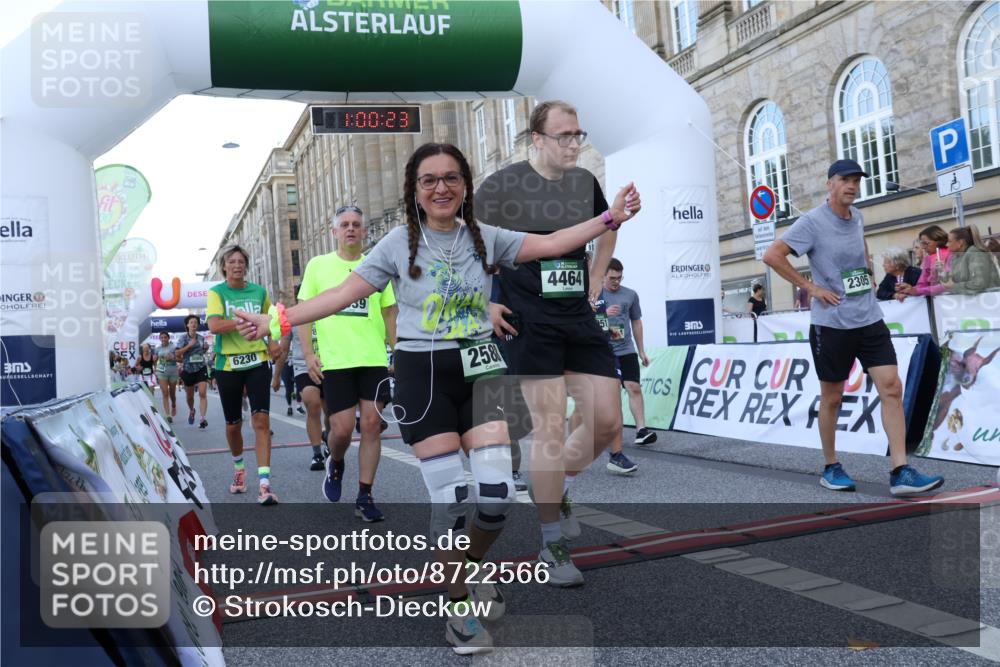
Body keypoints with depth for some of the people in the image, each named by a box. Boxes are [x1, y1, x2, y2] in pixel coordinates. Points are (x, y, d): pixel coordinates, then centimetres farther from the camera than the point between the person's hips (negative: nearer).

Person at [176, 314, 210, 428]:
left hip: (201, 368, 1)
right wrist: (189, 345, -20)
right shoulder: (183, 337, -3)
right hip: (188, 369, -1)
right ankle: (191, 411, 44)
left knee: (202, 393, -16)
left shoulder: (201, 337, 5)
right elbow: (178, 353, -11)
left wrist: (206, 348, 1)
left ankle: (203, 418, -21)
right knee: (190, 396, 14)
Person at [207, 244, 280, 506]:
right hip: (228, 364, 0)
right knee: (233, 424, 12)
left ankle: (264, 484, -15)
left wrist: (273, 343, 5)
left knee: (261, 419, -13)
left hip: (257, 361, 1)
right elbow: (214, 326, -19)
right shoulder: (216, 292, -3)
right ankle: (239, 468, 39)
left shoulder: (259, 291, 6)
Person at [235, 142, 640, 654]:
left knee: (497, 491, -6)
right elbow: (344, 293, -3)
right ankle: (459, 608, 17)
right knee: (449, 496, -3)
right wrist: (276, 320, -10)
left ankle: (473, 564, 27)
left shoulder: (486, 238, 6)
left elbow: (551, 244, 1)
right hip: (422, 375, -2)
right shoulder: (399, 244, -1)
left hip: (478, 369, 3)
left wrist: (610, 217, -8)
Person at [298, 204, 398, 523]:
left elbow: (389, 314, 15)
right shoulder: (318, 265, 5)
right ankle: (335, 464, 31)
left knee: (371, 425, 0)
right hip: (335, 361, -1)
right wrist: (308, 354, -4)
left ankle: (365, 497, 10)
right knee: (342, 429, -4)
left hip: (375, 359, 2)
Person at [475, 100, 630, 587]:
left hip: (580, 318, 6)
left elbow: (607, 228, 27)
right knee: (550, 428, -5)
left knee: (608, 422, 2)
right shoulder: (505, 184, -8)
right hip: (529, 323, -6)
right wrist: (486, 302, -9)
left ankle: (558, 489, 30)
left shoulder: (585, 182, 9)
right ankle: (552, 545, 10)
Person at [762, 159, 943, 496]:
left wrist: (867, 269, 18)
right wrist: (810, 287, -14)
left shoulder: (857, 216, 11)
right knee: (832, 398, 5)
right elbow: (771, 256, -14)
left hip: (869, 318, 6)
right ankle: (831, 468, 21)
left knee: (891, 386, -5)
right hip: (832, 323, -5)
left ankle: (901, 473, -5)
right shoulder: (812, 222, -9)